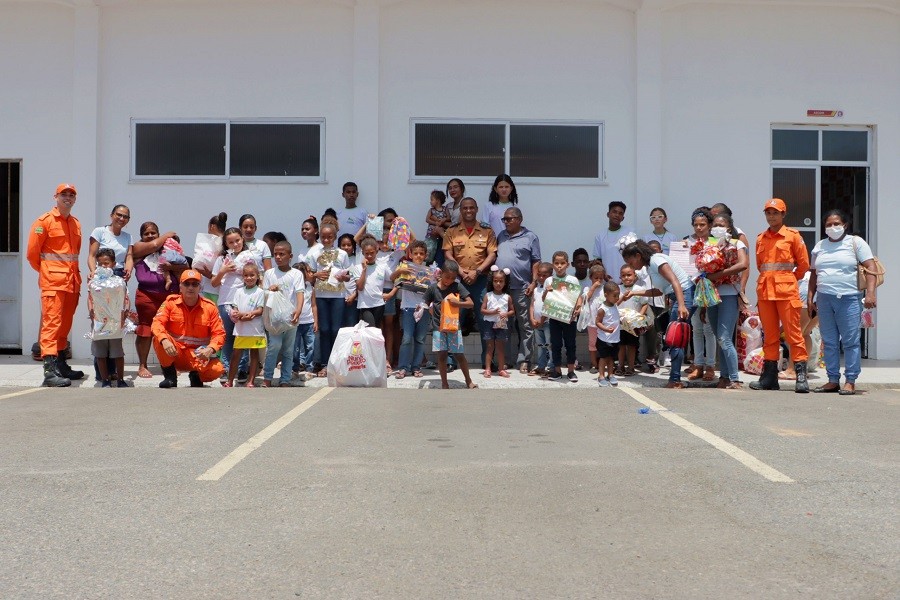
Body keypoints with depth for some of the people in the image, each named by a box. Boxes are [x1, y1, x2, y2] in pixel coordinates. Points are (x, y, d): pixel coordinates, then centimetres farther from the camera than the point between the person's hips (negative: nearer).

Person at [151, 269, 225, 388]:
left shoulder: (209, 307, -3)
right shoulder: (170, 302, -3)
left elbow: (219, 333, -4)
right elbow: (157, 323, -14)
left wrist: (210, 349, -25)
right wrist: (164, 340, -35)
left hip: (198, 356, 0)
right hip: (174, 353, 0)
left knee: (217, 370, -29)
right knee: (159, 339, -30)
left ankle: (196, 376, 9)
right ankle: (170, 377, -11)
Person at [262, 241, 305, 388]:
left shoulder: (296, 274, 3)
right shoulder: (269, 273, 7)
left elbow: (300, 293, -9)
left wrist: (298, 310, -26)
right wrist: (270, 291, -14)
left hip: (291, 317, 1)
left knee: (288, 350, 6)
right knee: (275, 345, -16)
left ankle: (285, 380, 14)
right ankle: (267, 378, -7)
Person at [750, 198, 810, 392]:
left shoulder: (792, 235, 2)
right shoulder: (761, 238, 14)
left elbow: (804, 264, 5)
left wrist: (789, 279, 12)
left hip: (786, 290, -4)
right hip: (765, 291, 4)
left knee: (793, 333, -6)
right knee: (769, 334, 7)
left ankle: (801, 376, -4)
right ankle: (769, 377, 11)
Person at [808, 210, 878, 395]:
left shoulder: (855, 242, 3)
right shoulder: (820, 246, 17)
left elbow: (870, 267, -4)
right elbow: (814, 274, 21)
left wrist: (870, 292, -16)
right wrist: (810, 298, 14)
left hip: (849, 298, -5)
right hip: (824, 299, 5)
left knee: (850, 341, -4)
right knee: (829, 342, 6)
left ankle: (850, 381, 0)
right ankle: (833, 380, 11)